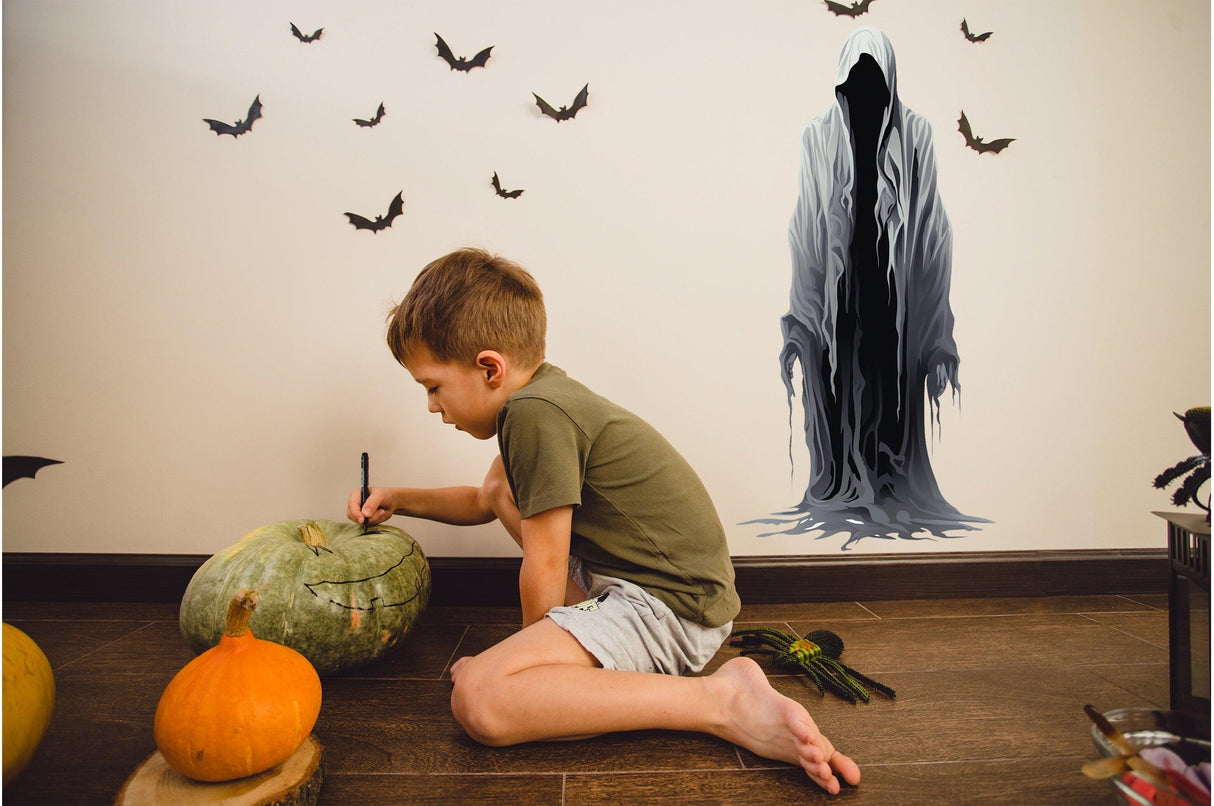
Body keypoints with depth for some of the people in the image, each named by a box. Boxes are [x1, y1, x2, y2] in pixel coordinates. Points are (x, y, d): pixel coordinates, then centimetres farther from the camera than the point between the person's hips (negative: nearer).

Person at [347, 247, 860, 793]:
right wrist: (400, 500, 20)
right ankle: (595, 630, 11)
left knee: (478, 702, -25)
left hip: (669, 606, -10)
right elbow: (483, 503, 29)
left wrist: (531, 648, 4)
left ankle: (721, 701, -19)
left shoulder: (536, 414, -20)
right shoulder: (541, 394, 12)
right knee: (502, 490, 18)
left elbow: (543, 569, -14)